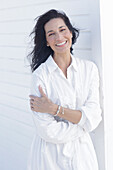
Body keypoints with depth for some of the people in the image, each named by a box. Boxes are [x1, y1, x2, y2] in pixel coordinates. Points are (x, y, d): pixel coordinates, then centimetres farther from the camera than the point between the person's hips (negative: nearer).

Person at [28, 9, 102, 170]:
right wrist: (84, 123, -9)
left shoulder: (89, 68, -3)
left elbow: (94, 118, -11)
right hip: (50, 156, -3)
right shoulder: (40, 75, -15)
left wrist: (54, 109, -18)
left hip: (82, 152, 3)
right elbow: (48, 131, -20)